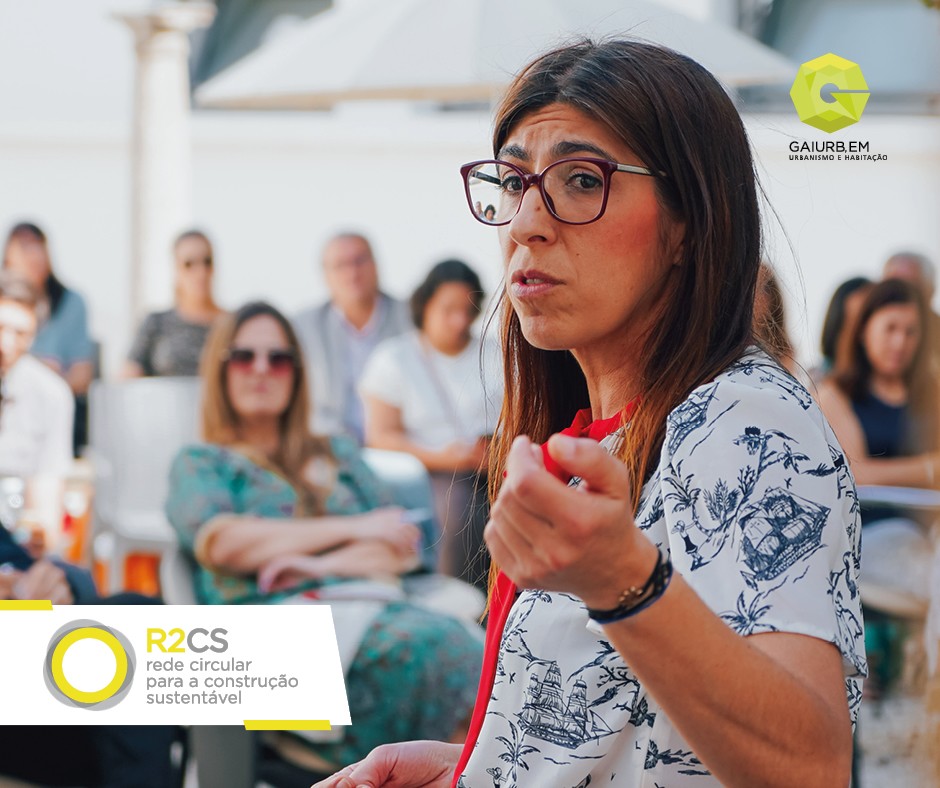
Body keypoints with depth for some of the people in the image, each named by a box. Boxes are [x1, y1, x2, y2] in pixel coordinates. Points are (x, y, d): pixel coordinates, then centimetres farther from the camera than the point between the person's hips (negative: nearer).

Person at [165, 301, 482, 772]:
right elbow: (218, 542, -1)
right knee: (428, 646, -38)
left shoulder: (338, 455, 33)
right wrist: (352, 527, 2)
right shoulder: (200, 464, 22)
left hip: (366, 604, 4)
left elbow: (402, 549, 19)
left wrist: (322, 564, -3)